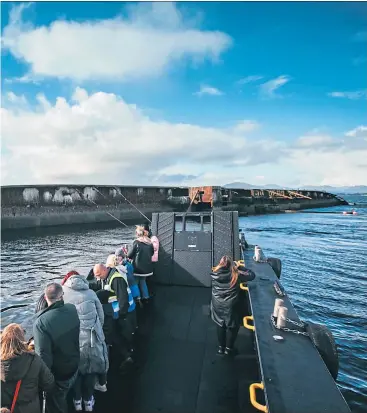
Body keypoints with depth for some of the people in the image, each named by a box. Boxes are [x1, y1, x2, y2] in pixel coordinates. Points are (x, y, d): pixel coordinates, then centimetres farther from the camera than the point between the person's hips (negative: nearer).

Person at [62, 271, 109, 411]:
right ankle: (88, 401, 36)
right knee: (91, 368, 21)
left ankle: (77, 401, 39)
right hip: (92, 338, 0)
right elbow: (101, 316, 5)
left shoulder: (63, 293, -2)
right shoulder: (90, 293, 1)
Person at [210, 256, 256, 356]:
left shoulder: (214, 274, -8)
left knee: (220, 326, 21)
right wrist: (240, 267, 4)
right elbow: (252, 275, -2)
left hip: (217, 306, 3)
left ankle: (221, 347, 34)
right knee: (232, 327, 18)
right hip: (230, 306, -3)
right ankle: (228, 348, 29)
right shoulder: (235, 275, -13)